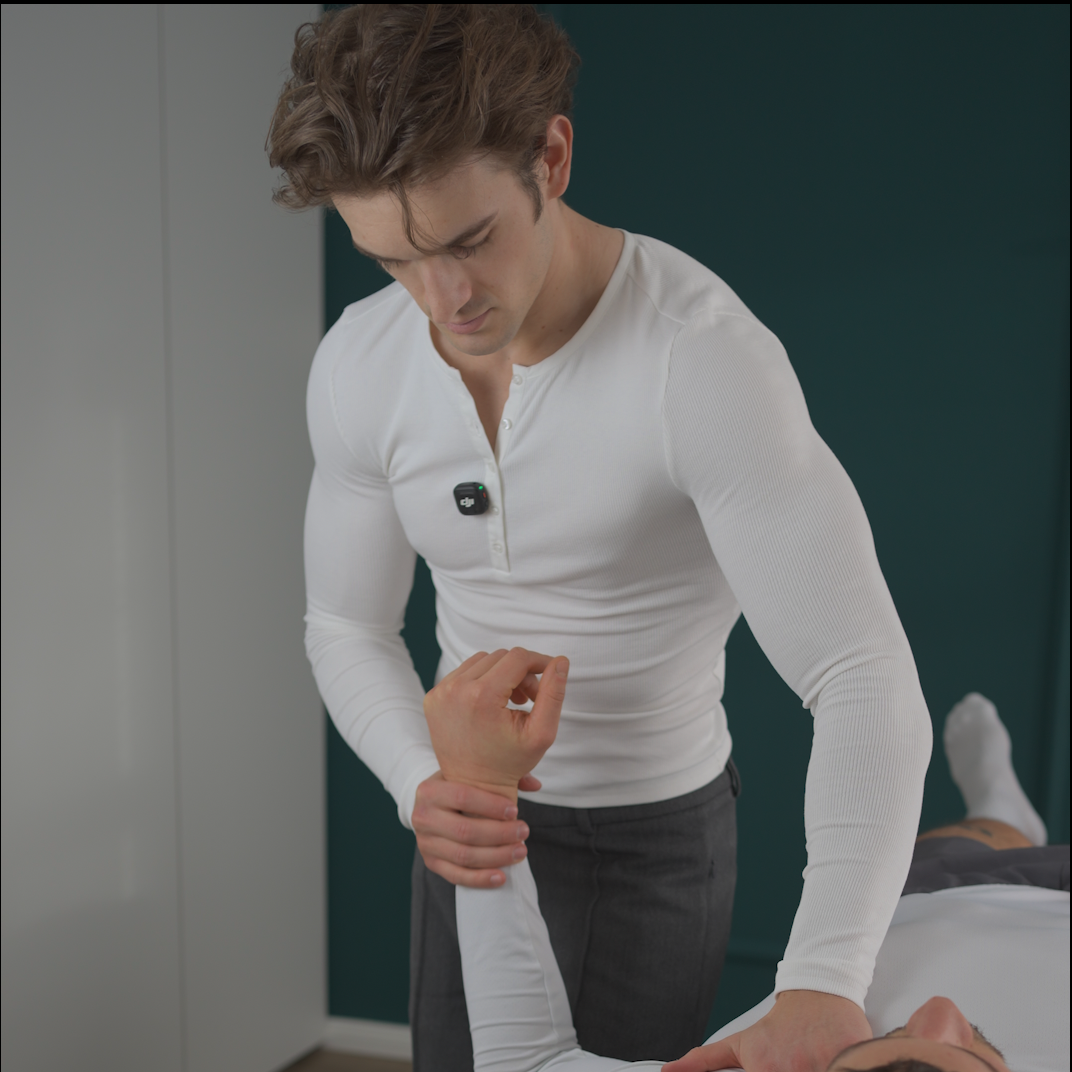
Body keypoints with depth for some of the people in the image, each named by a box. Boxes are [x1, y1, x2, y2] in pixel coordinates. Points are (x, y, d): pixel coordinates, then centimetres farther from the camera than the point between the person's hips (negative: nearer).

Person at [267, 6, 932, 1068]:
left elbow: (864, 681, -34)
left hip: (659, 827, -4)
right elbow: (350, 627, -2)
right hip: (474, 815, 5)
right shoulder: (356, 364, -13)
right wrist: (423, 784, -22)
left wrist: (823, 981, -47)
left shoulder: (706, 354, -30)